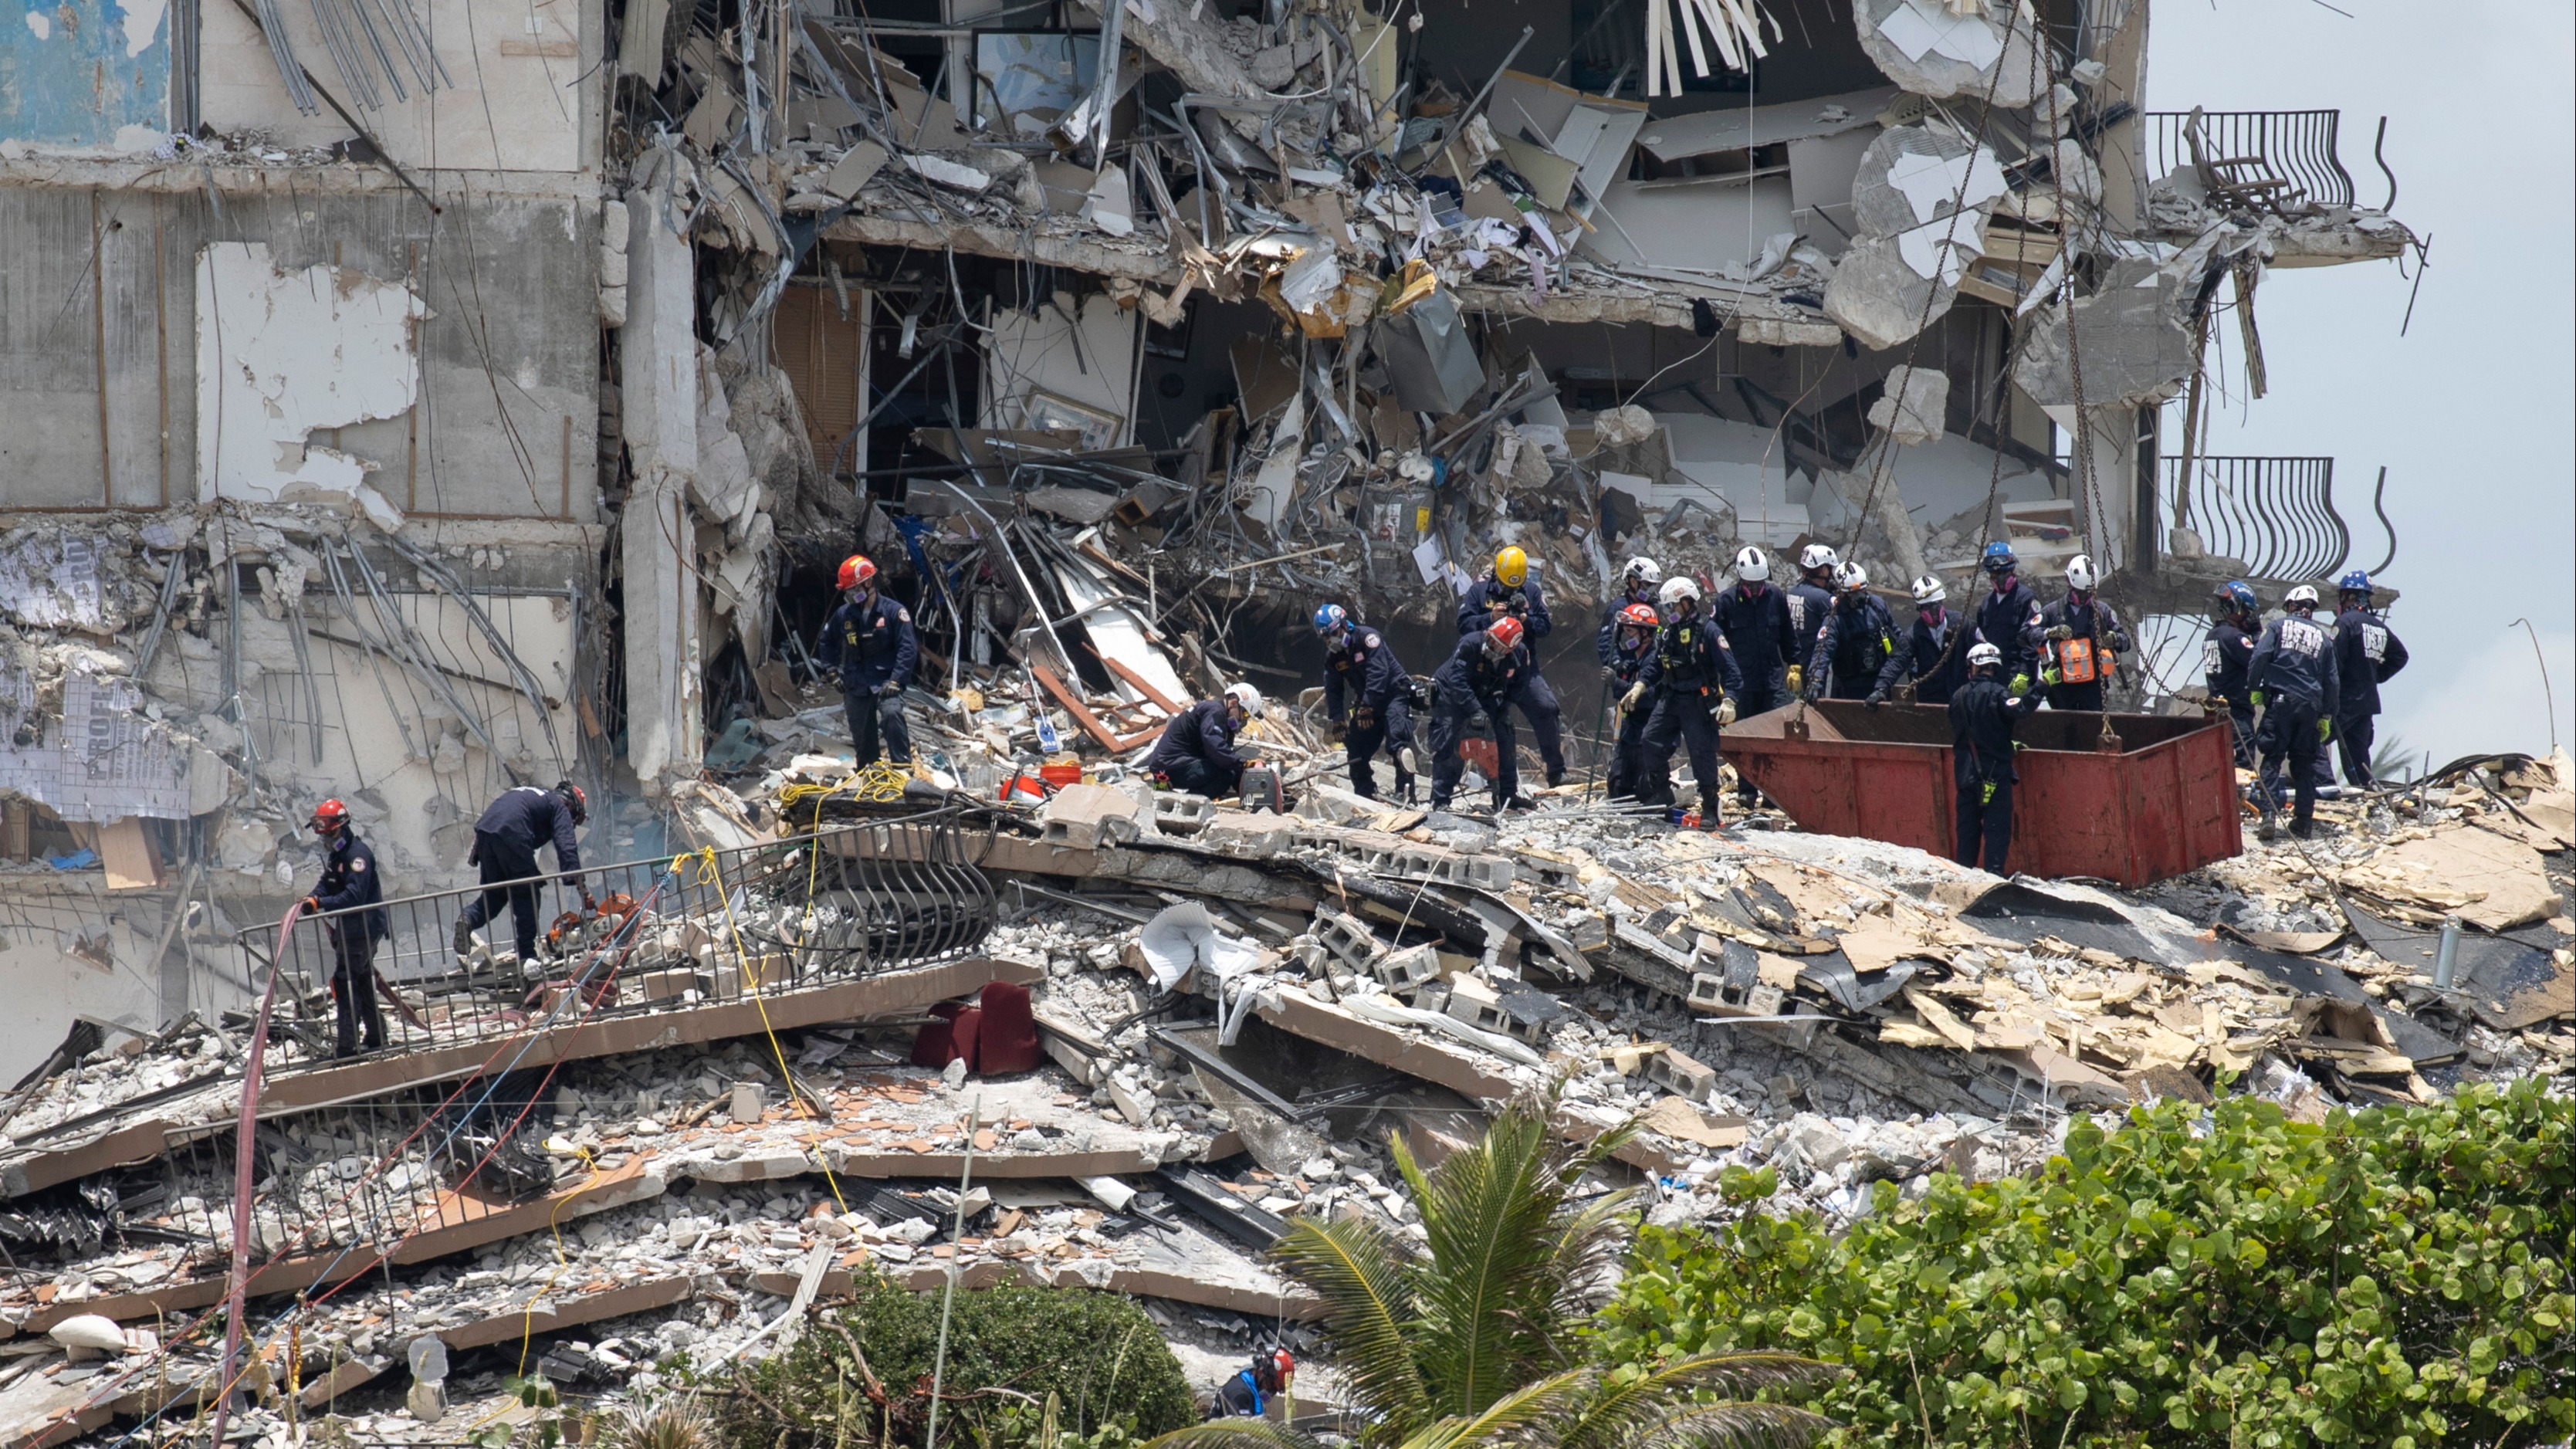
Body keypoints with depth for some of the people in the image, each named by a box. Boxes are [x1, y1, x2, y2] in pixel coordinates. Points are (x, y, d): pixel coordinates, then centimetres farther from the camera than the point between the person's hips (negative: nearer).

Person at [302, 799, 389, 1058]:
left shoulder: (357, 854, -19)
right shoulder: (336, 855, 14)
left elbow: (354, 895, -27)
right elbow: (327, 882, 12)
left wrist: (321, 903, -32)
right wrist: (313, 898, -10)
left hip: (363, 928, -10)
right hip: (349, 928, 10)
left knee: (345, 982, -11)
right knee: (363, 982, 18)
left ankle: (347, 1044, -12)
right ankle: (376, 1035, 29)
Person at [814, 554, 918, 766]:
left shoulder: (893, 611, -8)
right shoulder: (843, 615, 6)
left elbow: (908, 648, -12)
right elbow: (827, 643, 23)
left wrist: (895, 681, -20)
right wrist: (831, 670, 11)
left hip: (885, 683, -5)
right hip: (855, 687, 5)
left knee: (891, 714, -32)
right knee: (863, 740, 9)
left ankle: (903, 768, -29)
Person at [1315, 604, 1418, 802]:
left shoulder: (1367, 637, -19)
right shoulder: (1332, 656, 4)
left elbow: (1378, 672, -28)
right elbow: (1333, 689, 6)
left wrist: (1366, 706, -32)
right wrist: (1336, 720, -5)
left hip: (1394, 694, -8)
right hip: (1367, 703, 8)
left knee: (1396, 741, -26)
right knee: (1357, 750, 3)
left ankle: (1405, 791, -33)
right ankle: (1365, 795, 12)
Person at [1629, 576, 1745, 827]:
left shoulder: (1707, 632, -10)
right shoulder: (1667, 634, 11)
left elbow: (1730, 670, -13)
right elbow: (1653, 665, 16)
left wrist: (1728, 701, -23)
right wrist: (1639, 687, 0)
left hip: (1698, 703, -7)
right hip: (1670, 700, 7)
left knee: (1703, 753, -5)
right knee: (1652, 742, -1)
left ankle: (1710, 808, 2)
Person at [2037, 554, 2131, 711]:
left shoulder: (2102, 610, 10)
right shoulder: (2053, 611, 6)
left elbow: (2125, 641, 9)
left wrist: (2114, 639, -15)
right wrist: (2050, 632, -23)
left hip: (2093, 684, 0)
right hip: (2062, 686, 0)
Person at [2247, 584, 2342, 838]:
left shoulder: (2280, 626, 6)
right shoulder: (2323, 637, 16)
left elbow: (2259, 657, -7)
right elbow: (2332, 681, 16)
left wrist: (2254, 689, 2)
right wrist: (2327, 717, 20)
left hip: (2281, 700, -3)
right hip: (2311, 705, 3)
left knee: (2272, 759, -4)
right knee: (2305, 764, 9)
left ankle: (2268, 814, -17)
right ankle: (2304, 821, 8)